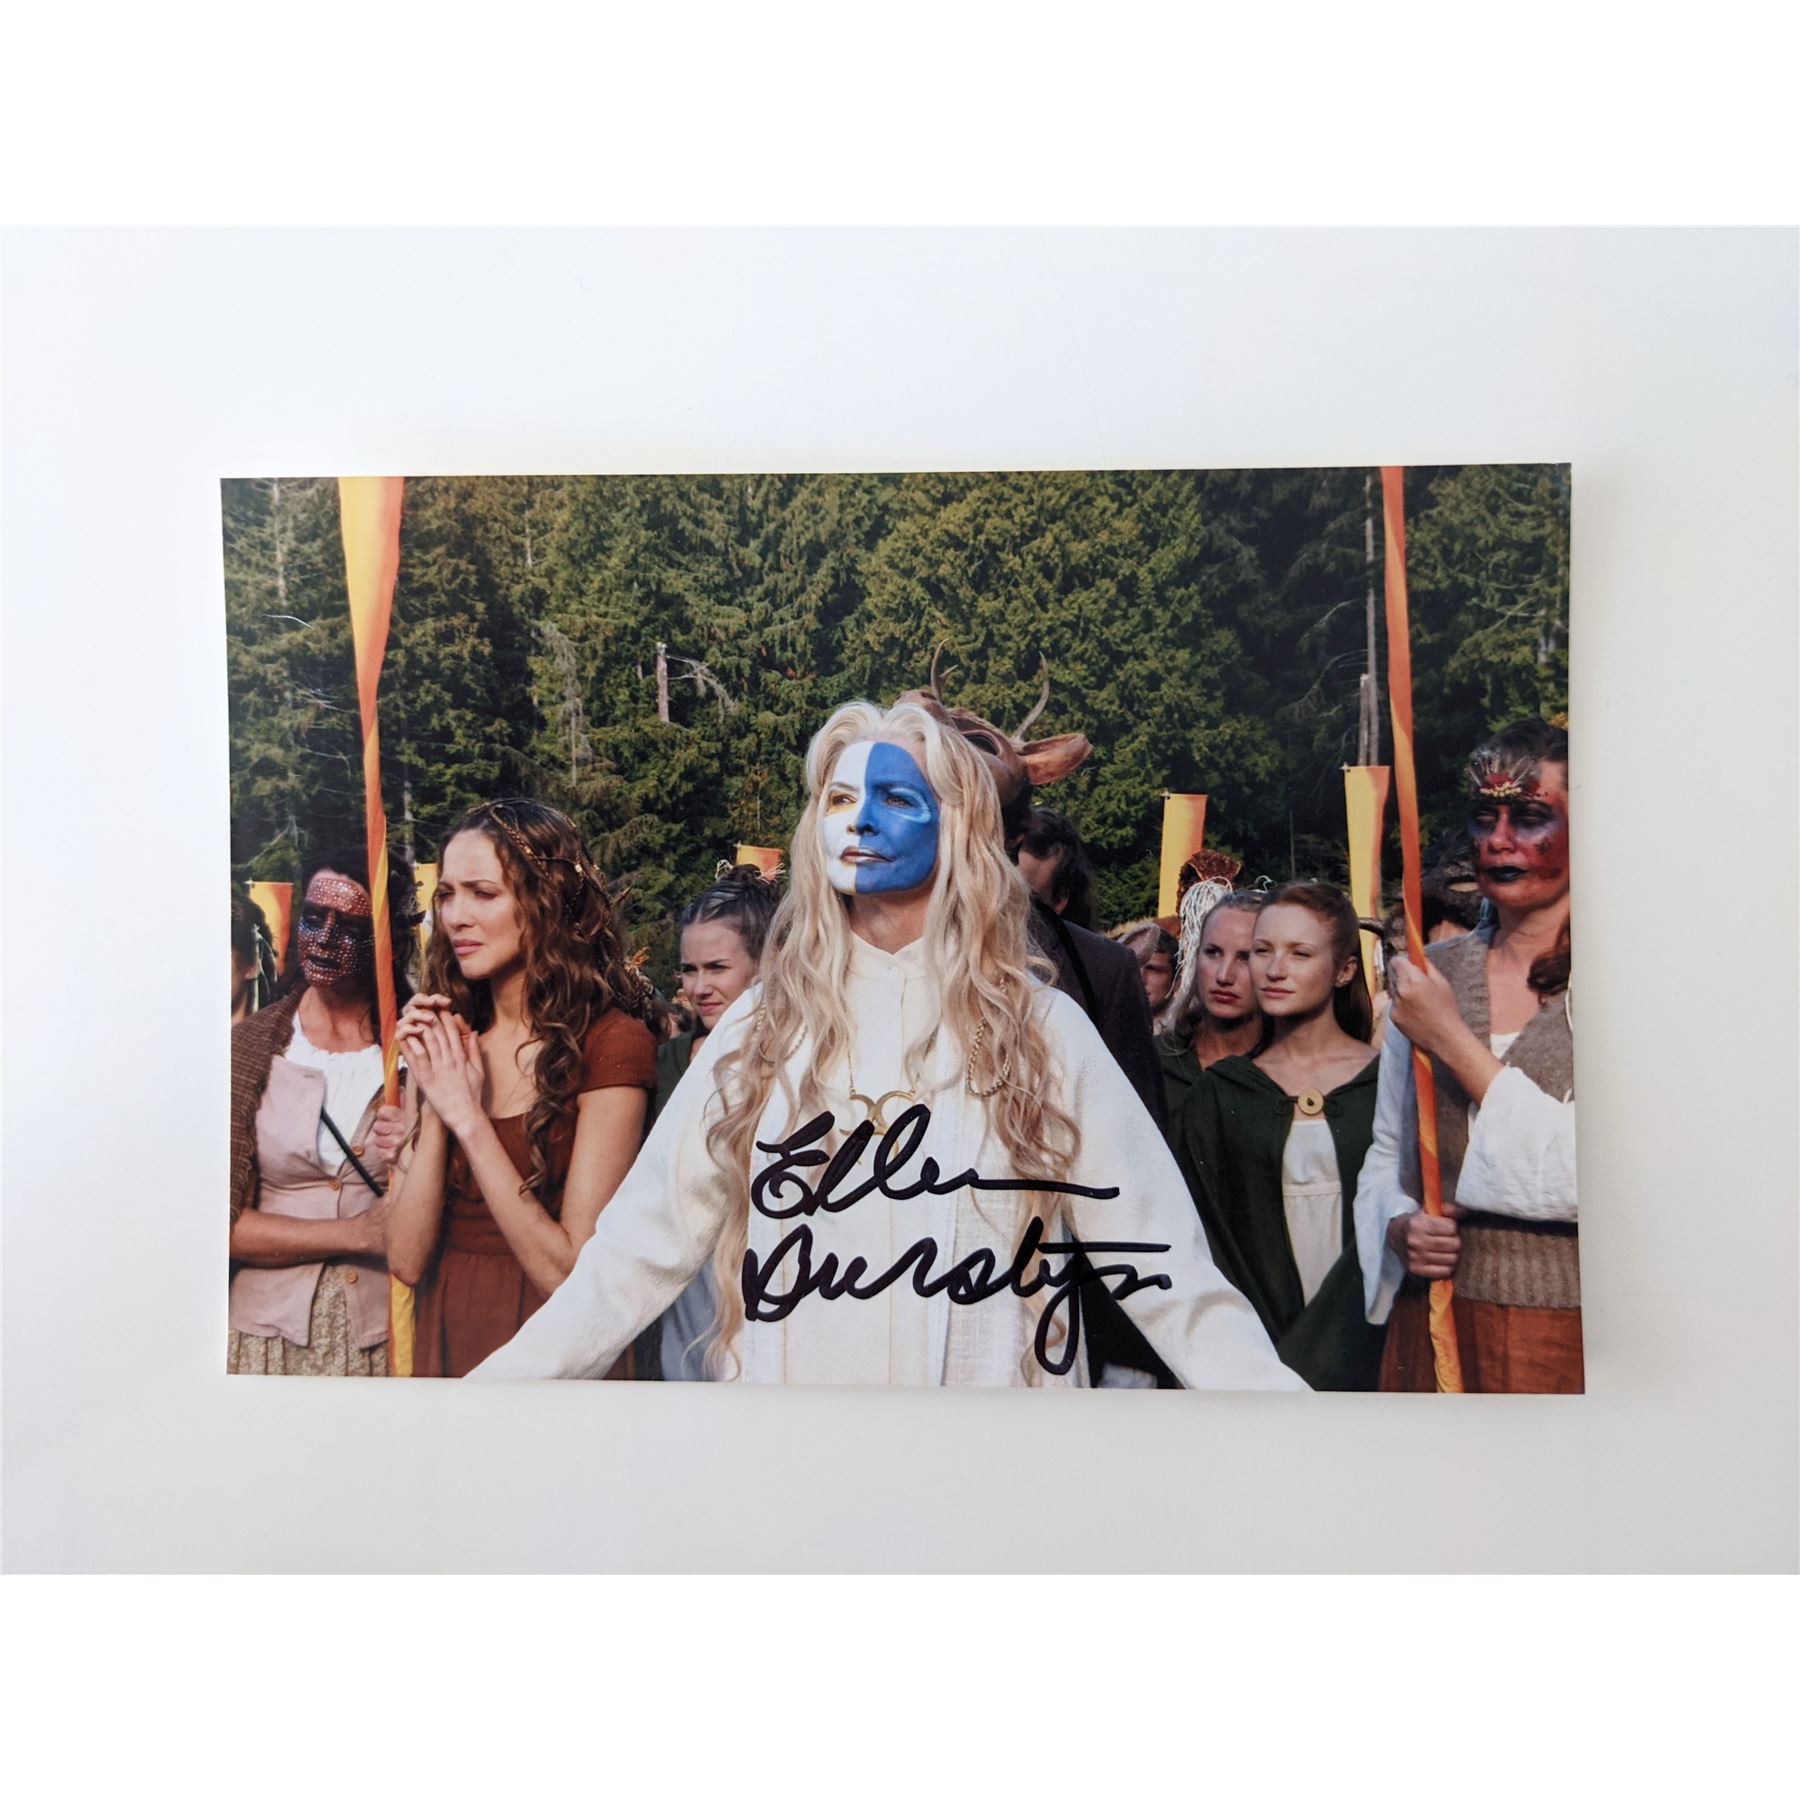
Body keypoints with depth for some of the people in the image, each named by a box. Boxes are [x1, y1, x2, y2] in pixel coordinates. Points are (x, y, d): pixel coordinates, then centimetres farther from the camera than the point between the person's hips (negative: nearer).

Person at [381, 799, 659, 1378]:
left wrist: (469, 1121, -20)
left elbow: (575, 1276, -20)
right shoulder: (446, 1040, 0)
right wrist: (436, 1107, -16)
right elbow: (407, 1259, -5)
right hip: (442, 1340, 5)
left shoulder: (611, 1043, -18)